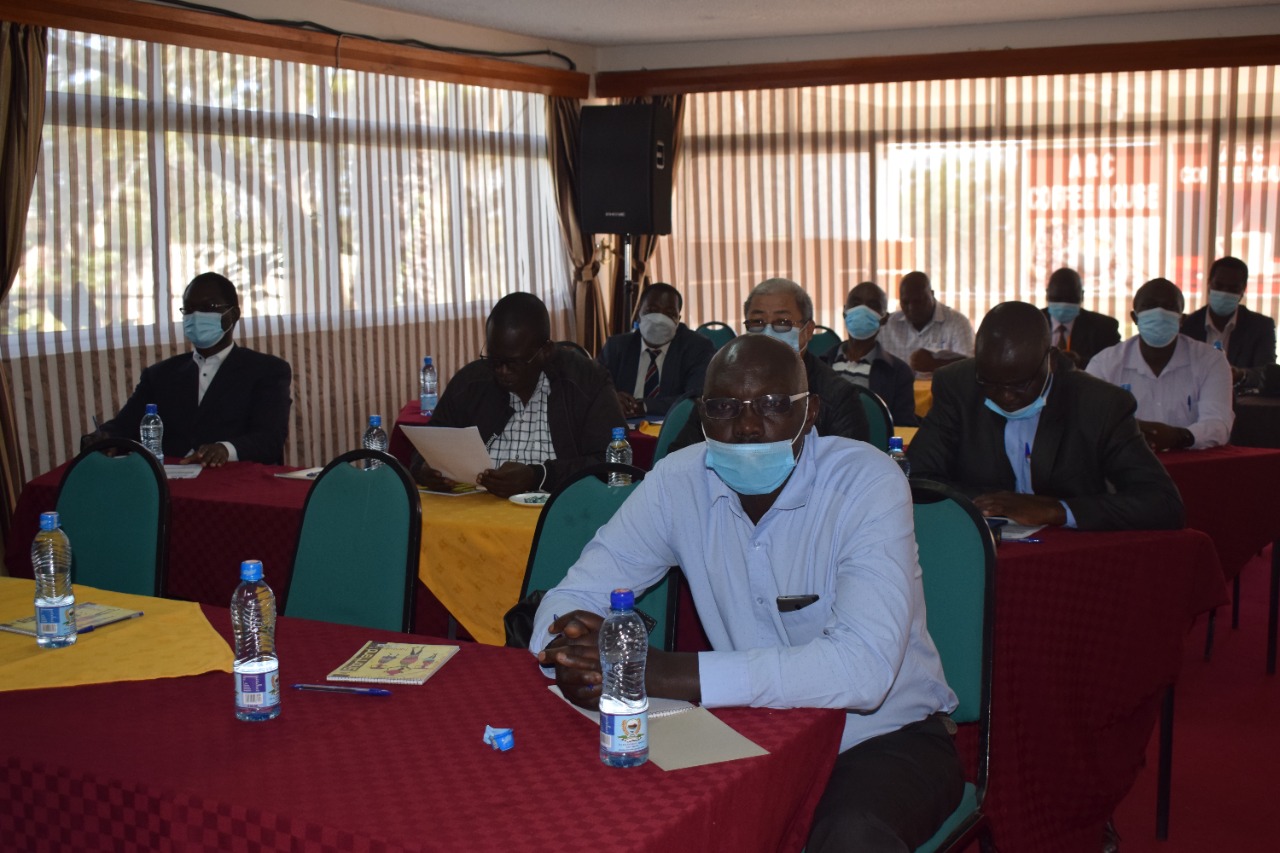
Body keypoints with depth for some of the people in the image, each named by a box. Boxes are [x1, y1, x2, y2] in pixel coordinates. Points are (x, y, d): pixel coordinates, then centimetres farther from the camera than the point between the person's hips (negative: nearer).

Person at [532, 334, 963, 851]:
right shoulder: (678, 483, -6)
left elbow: (864, 667, -32)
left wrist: (667, 673, -38)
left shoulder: (866, 482, -19)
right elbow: (572, 595, -3)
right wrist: (575, 650, -29)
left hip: (885, 734, -3)